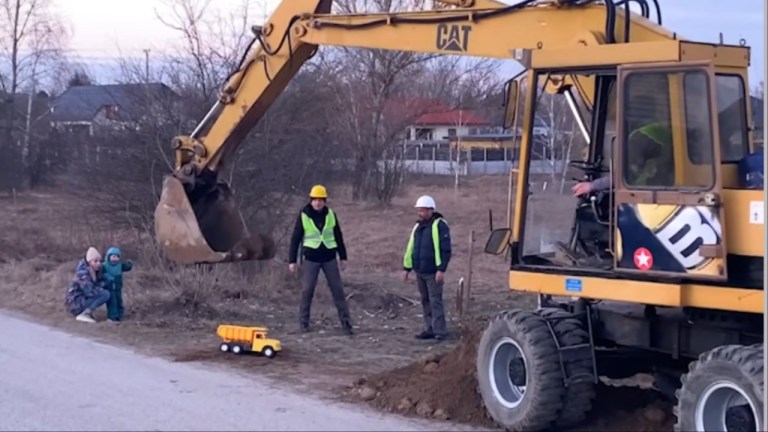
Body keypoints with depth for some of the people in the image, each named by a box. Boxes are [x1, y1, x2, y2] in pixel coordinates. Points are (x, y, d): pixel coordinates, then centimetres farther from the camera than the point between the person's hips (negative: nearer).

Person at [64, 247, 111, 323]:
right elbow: (89, 291, -27)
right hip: (76, 303, -9)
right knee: (105, 294, -19)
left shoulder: (96, 271, 4)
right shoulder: (82, 272, -21)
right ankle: (83, 315, -16)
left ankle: (87, 311, 8)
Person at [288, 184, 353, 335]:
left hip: (329, 258, 2)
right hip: (311, 258, -2)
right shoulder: (303, 216, -4)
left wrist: (343, 256, 12)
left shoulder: (331, 215, 3)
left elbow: (338, 236, 12)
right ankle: (303, 322, 9)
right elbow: (295, 239, 0)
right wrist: (292, 260, -3)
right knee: (307, 290, -2)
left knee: (338, 289, 0)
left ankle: (346, 322, 2)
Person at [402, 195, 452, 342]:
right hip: (420, 272, 8)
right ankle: (430, 329, 17)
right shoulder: (418, 227, 16)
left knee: (435, 301, -9)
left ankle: (440, 332, -8)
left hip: (433, 273, -8)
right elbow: (410, 248, 20)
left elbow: (445, 249, -13)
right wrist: (407, 267, 17)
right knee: (425, 301, 10)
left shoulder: (439, 226, -8)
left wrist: (441, 269, -19)